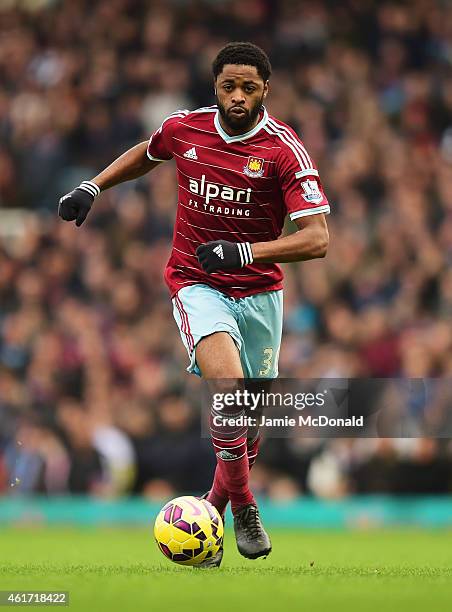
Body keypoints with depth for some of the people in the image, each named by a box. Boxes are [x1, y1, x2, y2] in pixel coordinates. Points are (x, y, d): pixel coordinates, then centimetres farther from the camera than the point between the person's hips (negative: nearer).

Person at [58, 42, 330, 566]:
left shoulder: (285, 150, -12)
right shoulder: (183, 129, -3)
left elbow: (317, 238, -19)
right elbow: (146, 153, 23)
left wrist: (244, 252, -28)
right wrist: (93, 186, 14)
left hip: (259, 292, 1)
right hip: (196, 284, -1)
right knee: (227, 383, -28)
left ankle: (212, 510, 31)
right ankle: (242, 505, -15)